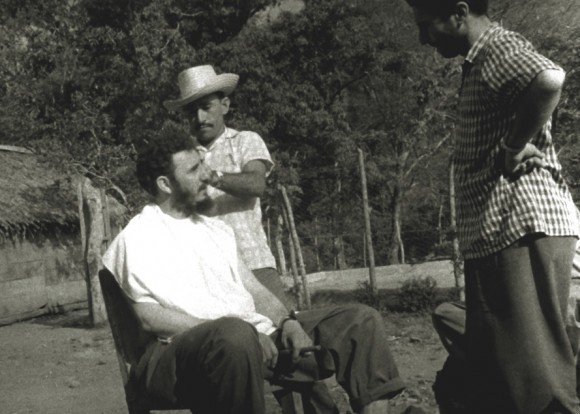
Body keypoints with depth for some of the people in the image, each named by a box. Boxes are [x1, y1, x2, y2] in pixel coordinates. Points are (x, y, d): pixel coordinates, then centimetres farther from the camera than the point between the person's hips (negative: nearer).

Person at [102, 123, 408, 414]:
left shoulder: (216, 230, 25)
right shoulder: (138, 236, 1)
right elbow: (151, 317, -11)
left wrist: (287, 323, -2)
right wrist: (236, 331, -19)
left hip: (260, 337, 8)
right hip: (188, 347, -7)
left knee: (361, 321, -2)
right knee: (236, 334, -43)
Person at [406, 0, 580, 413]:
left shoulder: (499, 47, -9)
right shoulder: (482, 61, 22)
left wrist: (514, 148, -20)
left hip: (523, 226, -10)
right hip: (501, 230, 11)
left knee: (535, 369, -7)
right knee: (494, 371, 14)